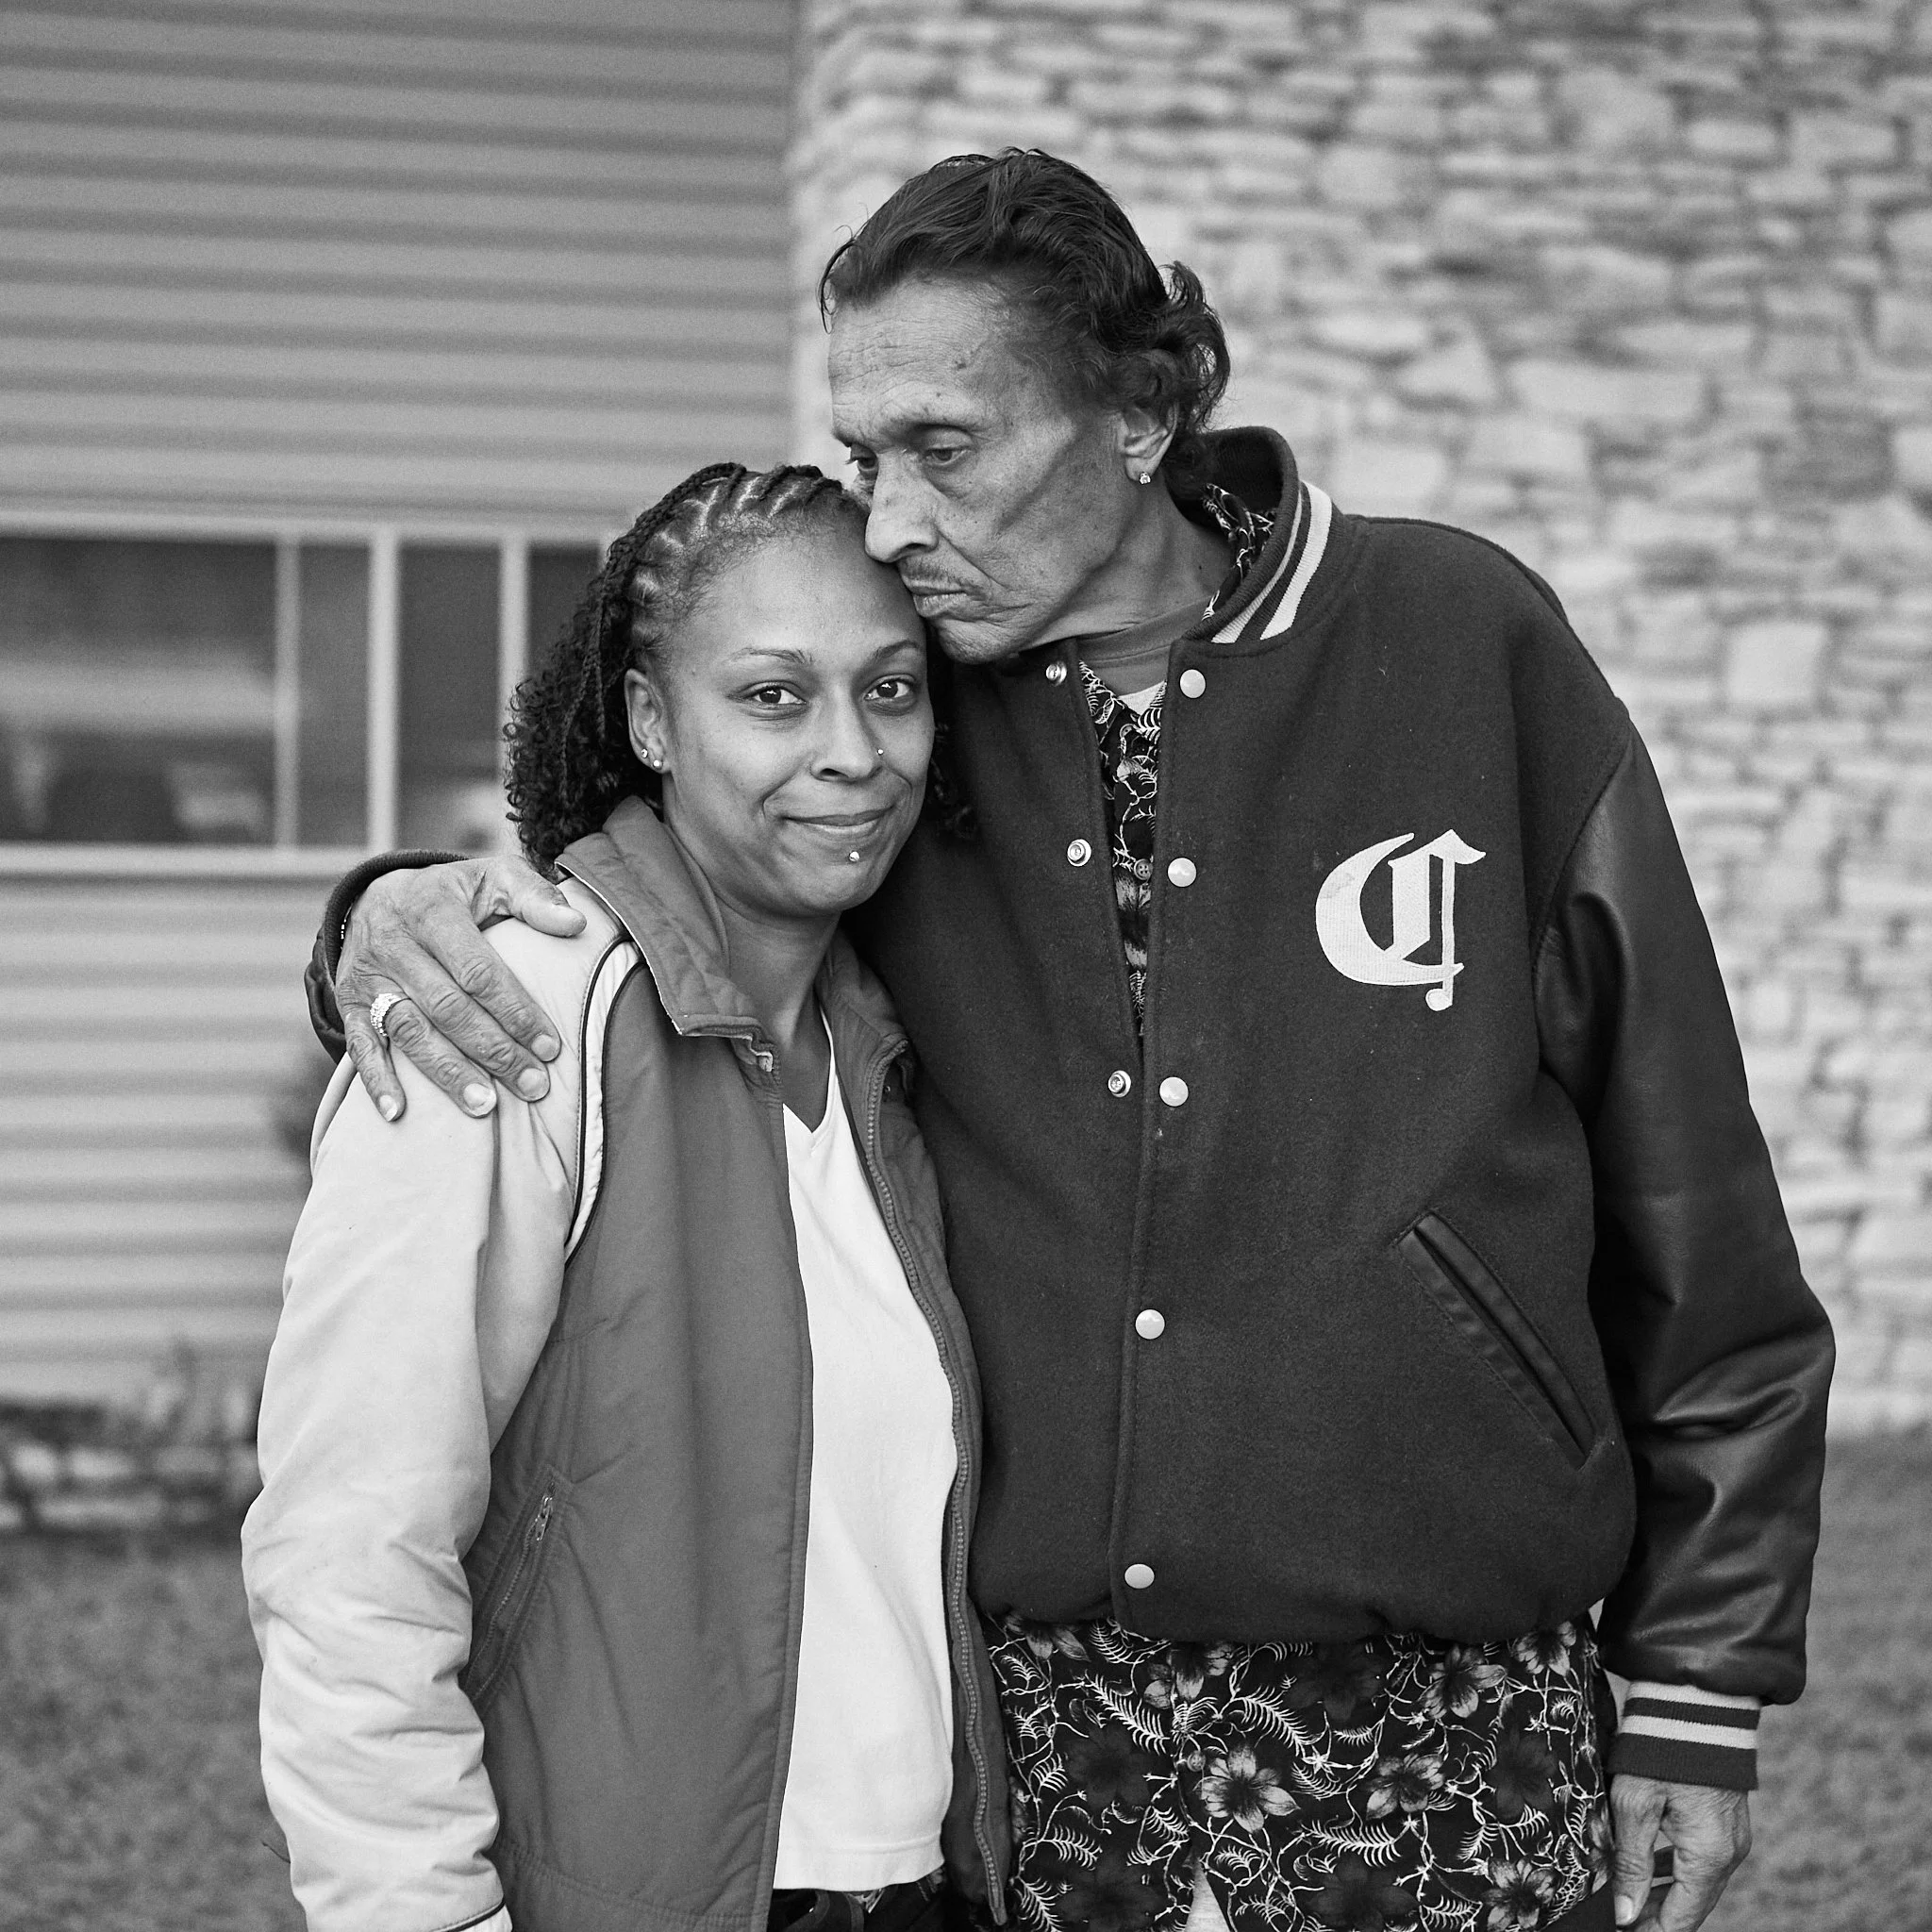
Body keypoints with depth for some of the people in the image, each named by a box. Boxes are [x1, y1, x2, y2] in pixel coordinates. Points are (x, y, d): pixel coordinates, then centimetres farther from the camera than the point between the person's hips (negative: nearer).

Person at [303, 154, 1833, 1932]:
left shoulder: (1469, 648, -5)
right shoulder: (888, 710, 1)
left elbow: (1693, 1226, 0)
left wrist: (1705, 1685, 1)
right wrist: (398, 912, -12)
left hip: (1445, 1729, -2)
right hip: (1017, 1726, 2)